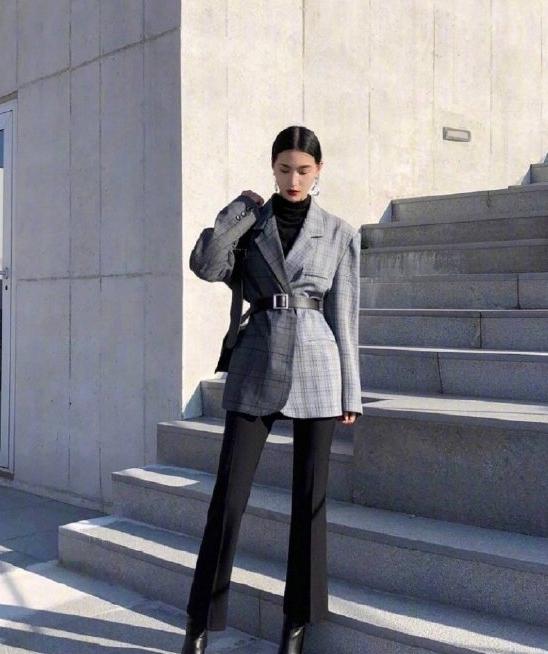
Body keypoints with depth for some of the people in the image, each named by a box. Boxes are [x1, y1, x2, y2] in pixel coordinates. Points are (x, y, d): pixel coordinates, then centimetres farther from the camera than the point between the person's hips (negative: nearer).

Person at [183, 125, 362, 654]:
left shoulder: (339, 233, 6)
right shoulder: (251, 222, 8)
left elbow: (343, 315, 6)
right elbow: (205, 265, -11)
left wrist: (350, 391, 5)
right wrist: (242, 207, -5)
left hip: (316, 368, 0)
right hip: (256, 367, 0)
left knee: (309, 497, 5)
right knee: (228, 495, -2)